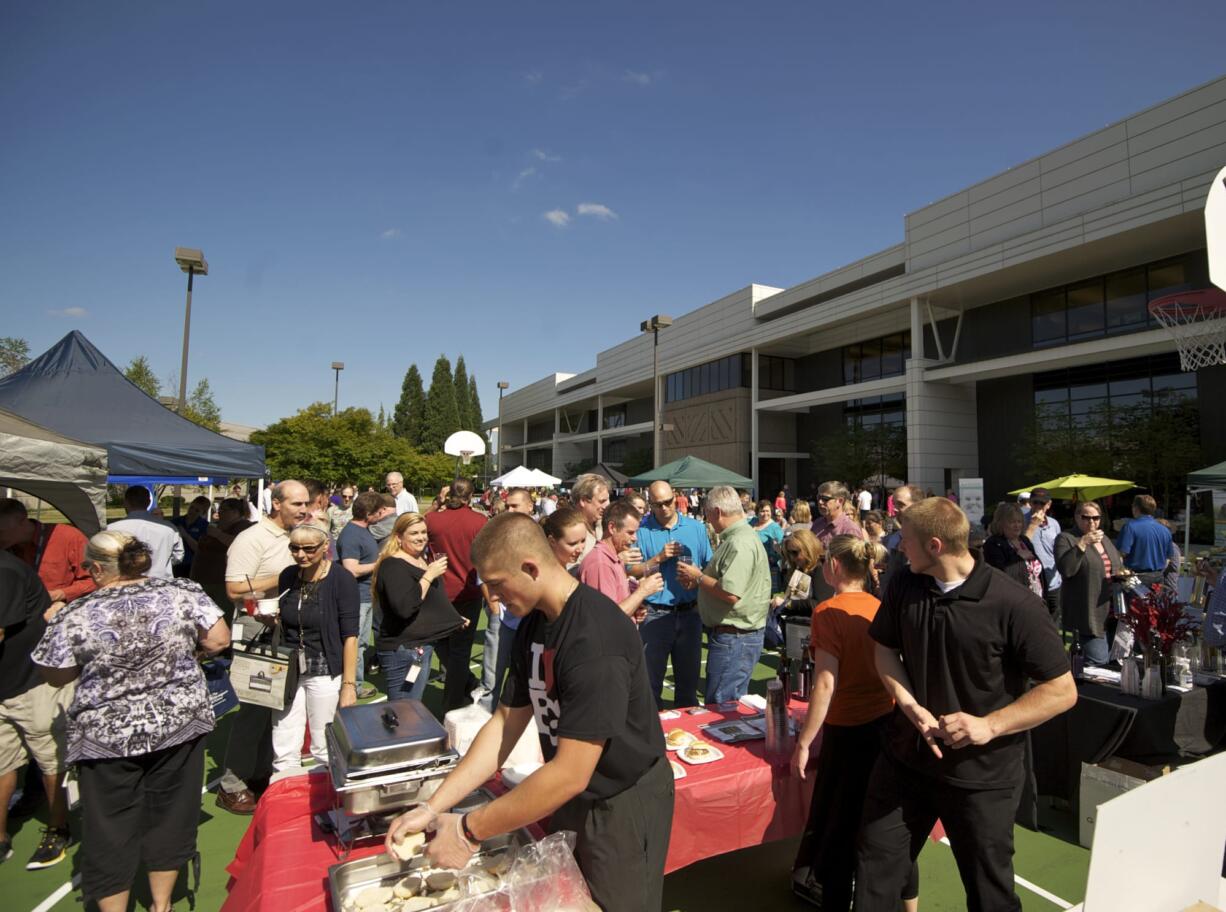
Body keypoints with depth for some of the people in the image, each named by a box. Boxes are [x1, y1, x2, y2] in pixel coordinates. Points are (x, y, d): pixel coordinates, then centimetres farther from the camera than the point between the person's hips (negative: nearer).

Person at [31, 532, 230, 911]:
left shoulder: (74, 616, -11)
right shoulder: (184, 592, -10)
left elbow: (55, 677, 1)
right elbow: (219, 641, -8)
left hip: (106, 736, -1)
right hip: (179, 724, 2)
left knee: (109, 831, 16)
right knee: (169, 814, 19)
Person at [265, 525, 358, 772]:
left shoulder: (341, 579, -12)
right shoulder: (288, 576, 4)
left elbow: (350, 636, -12)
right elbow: (285, 622, 17)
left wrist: (349, 685, -14)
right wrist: (267, 617, -5)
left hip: (326, 673, -4)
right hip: (288, 670, 5)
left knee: (326, 752, 6)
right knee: (283, 753, 7)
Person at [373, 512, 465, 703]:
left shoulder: (422, 559, 13)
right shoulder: (393, 566, -17)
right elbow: (404, 607, -31)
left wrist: (453, 618, 25)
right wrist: (429, 575, -26)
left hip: (421, 646, 10)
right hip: (403, 651, -10)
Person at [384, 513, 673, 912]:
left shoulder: (596, 638, -32)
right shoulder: (534, 624, -3)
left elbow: (570, 774, -31)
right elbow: (505, 723, 0)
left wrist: (469, 831, -23)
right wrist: (432, 808, -6)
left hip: (621, 806, -7)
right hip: (570, 798, 8)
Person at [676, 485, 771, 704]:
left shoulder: (740, 543, -22)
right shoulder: (734, 538, 13)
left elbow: (730, 593, -29)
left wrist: (698, 577, -15)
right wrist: (699, 578, 10)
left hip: (734, 638, -11)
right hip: (731, 635, 11)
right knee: (734, 703, 19)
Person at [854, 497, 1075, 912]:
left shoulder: (1014, 605, -21)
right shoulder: (904, 585, -5)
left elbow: (1062, 690, -14)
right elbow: (884, 648, 5)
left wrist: (989, 726, -24)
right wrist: (910, 706, -11)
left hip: (980, 773, -4)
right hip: (905, 756, 4)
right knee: (874, 867, 16)